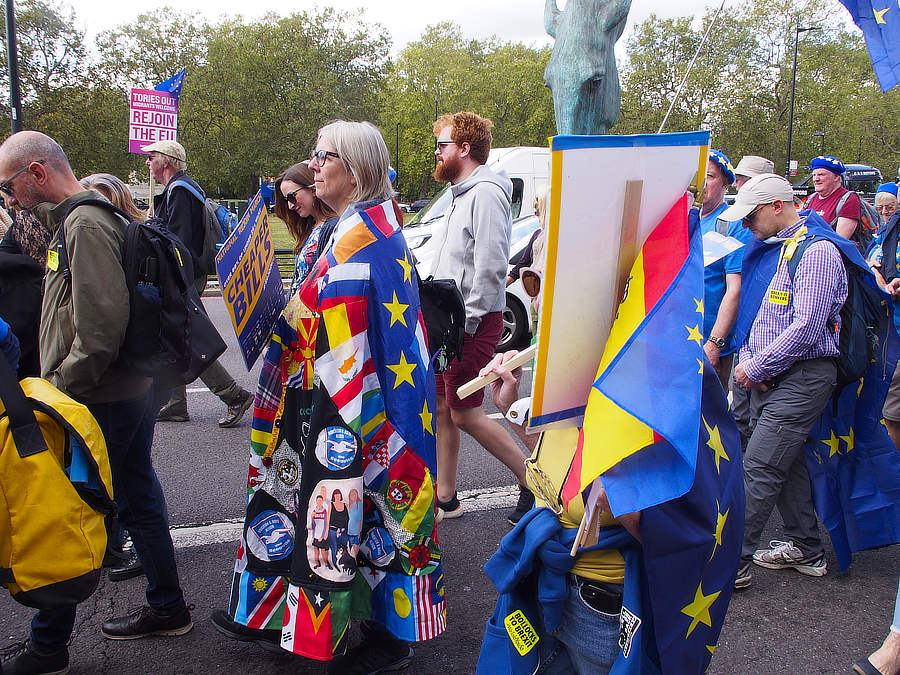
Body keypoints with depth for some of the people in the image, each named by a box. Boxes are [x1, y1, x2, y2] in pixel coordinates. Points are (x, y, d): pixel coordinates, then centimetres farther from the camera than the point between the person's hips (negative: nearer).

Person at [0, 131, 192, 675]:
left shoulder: (85, 225, -17)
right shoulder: (81, 220, 14)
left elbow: (102, 324, -26)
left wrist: (59, 387, -18)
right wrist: (60, 383, 13)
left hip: (100, 404, -10)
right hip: (131, 391, 10)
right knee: (139, 498, 18)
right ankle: (168, 609, 31)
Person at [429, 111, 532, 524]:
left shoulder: (485, 193, -15)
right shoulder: (463, 194, 18)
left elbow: (491, 267, -22)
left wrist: (466, 323, -20)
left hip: (474, 323, -10)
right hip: (452, 321, 10)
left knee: (464, 414, -4)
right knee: (441, 408, 12)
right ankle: (445, 498, 22)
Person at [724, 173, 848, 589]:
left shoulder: (817, 252, -14)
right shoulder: (775, 249, 15)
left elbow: (807, 328, -22)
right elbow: (758, 313, 17)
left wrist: (756, 367, -16)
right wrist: (747, 357, -1)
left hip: (801, 378, -9)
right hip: (771, 377, 9)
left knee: (759, 468, -10)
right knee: (787, 464, 16)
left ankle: (733, 563, -5)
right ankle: (806, 549, 29)